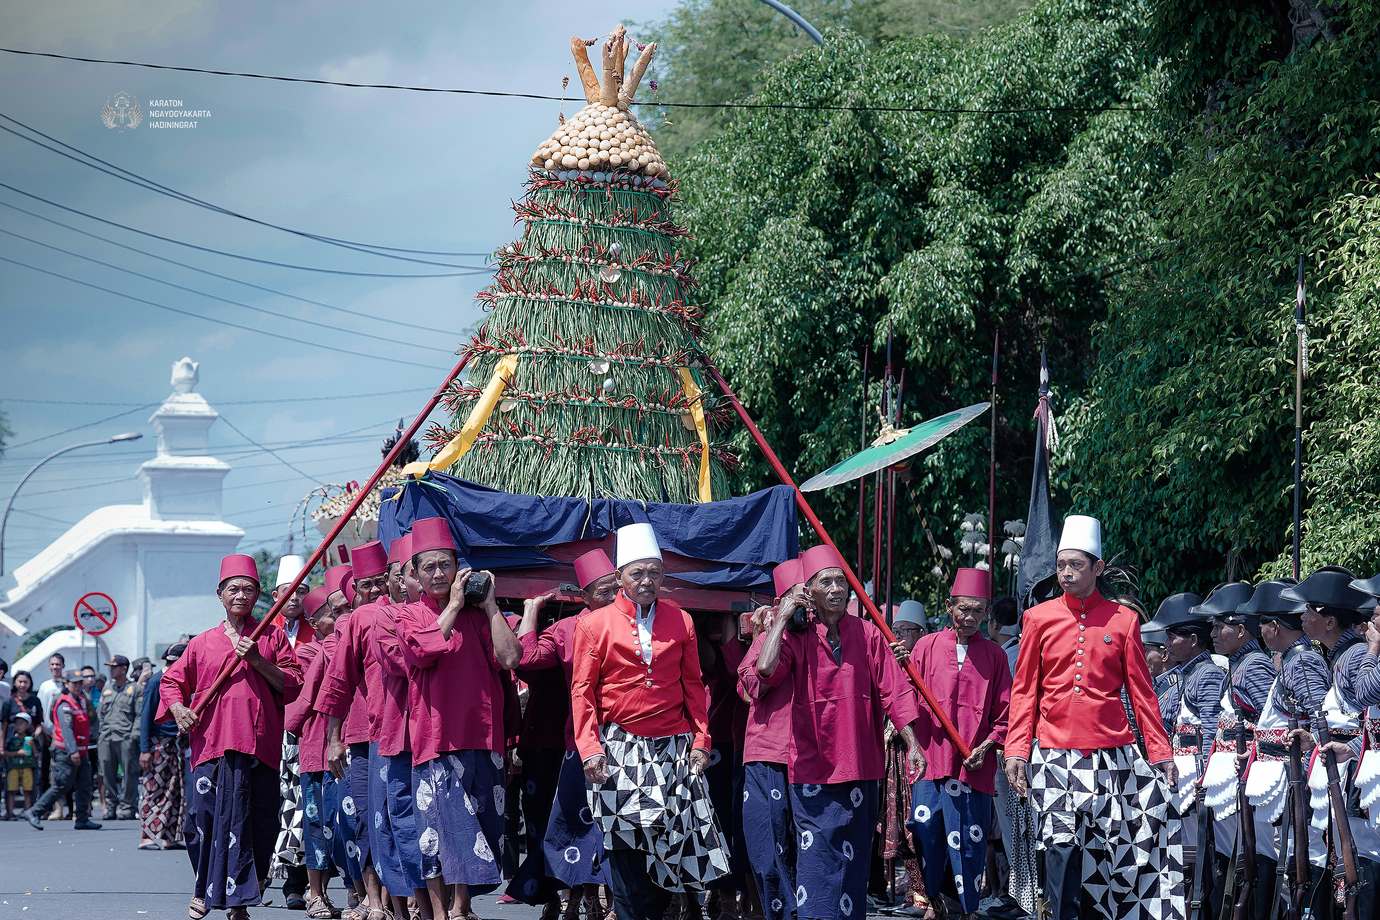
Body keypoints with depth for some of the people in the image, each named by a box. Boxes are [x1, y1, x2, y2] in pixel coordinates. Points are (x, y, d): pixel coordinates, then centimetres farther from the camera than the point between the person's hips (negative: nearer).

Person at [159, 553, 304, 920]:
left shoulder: (272, 637, 12)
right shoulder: (202, 643, 16)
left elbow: (294, 685, 5)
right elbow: (171, 681, 22)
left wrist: (258, 661, -7)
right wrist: (178, 709, 2)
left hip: (259, 746, -1)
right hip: (210, 744, 1)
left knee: (254, 824, -4)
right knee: (203, 820, -3)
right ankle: (204, 890, 17)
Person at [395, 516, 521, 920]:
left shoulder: (478, 613, 10)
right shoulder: (410, 615, 8)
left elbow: (510, 657, -5)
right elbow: (424, 651, -14)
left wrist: (488, 605, -3)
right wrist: (453, 605, -7)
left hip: (479, 732, 2)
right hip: (434, 732, -2)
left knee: (475, 823, 2)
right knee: (437, 820, -6)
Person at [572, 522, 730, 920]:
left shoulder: (681, 622, 8)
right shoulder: (595, 624, 1)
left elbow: (694, 686, 11)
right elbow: (582, 690, 0)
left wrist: (701, 740, 4)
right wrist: (589, 748, -8)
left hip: (673, 749, 2)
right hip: (620, 749, -2)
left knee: (672, 836, 0)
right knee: (624, 843, -3)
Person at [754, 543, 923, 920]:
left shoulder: (867, 634, 4)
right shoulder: (796, 637, -1)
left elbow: (894, 692, 3)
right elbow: (766, 670, -20)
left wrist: (912, 743, -4)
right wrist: (782, 617, -11)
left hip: (860, 767, 2)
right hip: (812, 770, -2)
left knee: (853, 859, 8)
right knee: (816, 858, -8)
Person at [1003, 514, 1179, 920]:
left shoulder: (1123, 620, 6)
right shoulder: (1039, 618, 6)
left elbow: (1141, 692, 8)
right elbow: (1024, 691, 7)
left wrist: (1160, 751, 3)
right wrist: (1016, 750, -2)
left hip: (1112, 753, 0)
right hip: (1055, 754, 0)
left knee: (1111, 848, 0)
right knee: (1061, 845, -7)